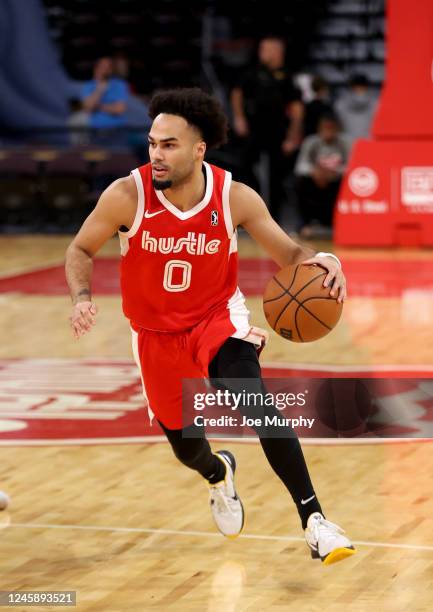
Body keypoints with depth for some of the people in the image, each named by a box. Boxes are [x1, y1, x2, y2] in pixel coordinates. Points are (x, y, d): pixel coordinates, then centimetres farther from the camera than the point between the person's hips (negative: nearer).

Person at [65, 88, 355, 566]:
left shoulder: (235, 198, -19)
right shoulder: (127, 195, -21)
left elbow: (287, 253, -9)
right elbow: (80, 250, -7)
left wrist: (320, 261, -32)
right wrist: (82, 298, -27)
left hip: (218, 319, -1)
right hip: (157, 334, 2)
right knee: (187, 447, 12)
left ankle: (313, 518, -24)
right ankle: (218, 474, 52)